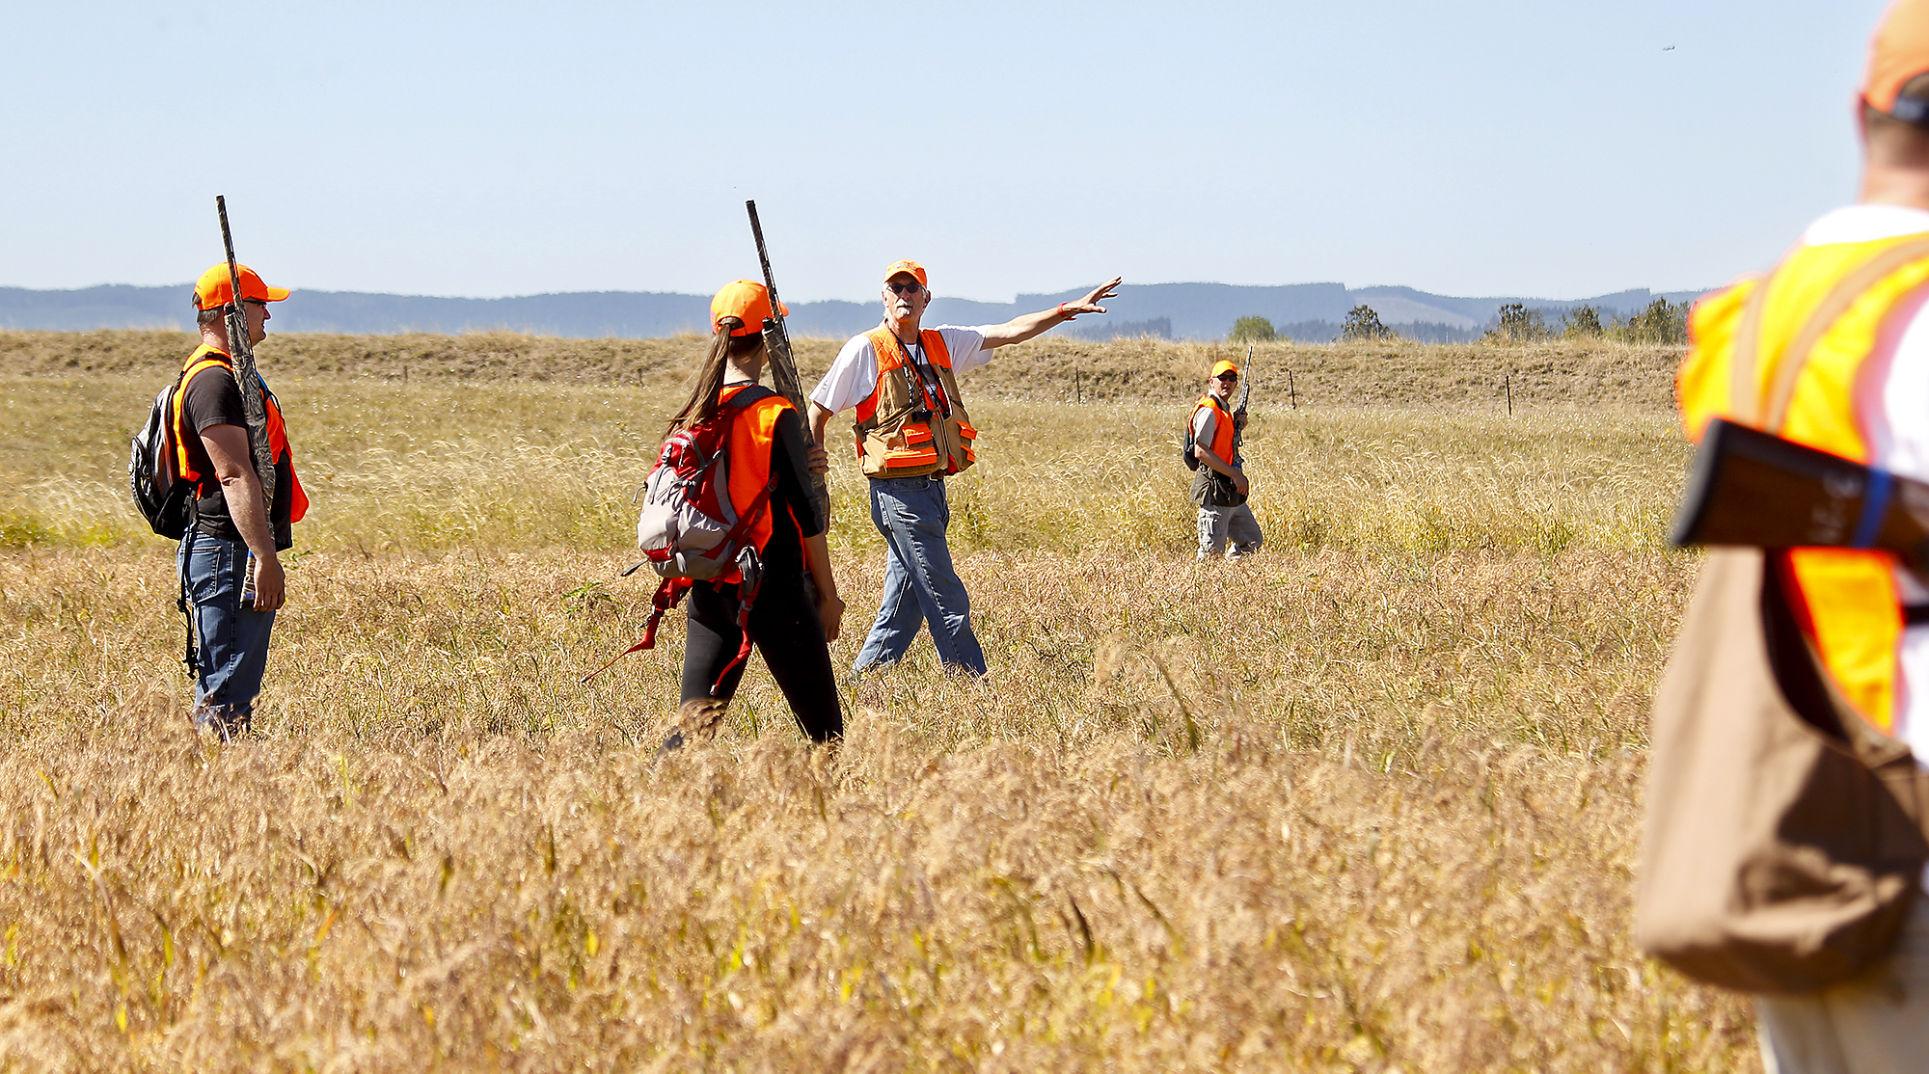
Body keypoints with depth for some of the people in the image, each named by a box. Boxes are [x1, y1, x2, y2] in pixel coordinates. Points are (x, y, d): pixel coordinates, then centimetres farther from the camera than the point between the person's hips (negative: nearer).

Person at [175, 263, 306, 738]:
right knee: (225, 698, -12)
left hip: (240, 555, 11)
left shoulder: (229, 373, 20)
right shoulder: (213, 381, -15)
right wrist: (265, 556, -30)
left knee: (236, 685, 13)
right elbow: (235, 475, -24)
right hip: (228, 553, -11)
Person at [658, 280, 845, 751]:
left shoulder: (692, 416, 5)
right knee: (823, 731, 4)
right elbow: (805, 515, -10)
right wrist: (827, 591, -1)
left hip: (708, 588, 6)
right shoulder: (775, 414, -12)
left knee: (692, 727, 5)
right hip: (773, 588, -6)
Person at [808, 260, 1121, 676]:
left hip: (931, 489, 7)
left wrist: (1068, 310, 3)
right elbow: (818, 411, 0)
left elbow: (1009, 332, 12)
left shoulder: (942, 344, 13)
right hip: (899, 494, -7)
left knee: (903, 607, 10)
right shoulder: (866, 351, -5)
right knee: (946, 601, -8)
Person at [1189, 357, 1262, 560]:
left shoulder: (1225, 410, 16)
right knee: (1212, 550, -8)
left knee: (1252, 541, 14)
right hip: (1214, 490, -10)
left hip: (1232, 491, 10)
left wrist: (1238, 426, 9)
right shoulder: (1209, 410, -14)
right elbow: (1200, 451, -22)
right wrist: (1234, 474, -21)